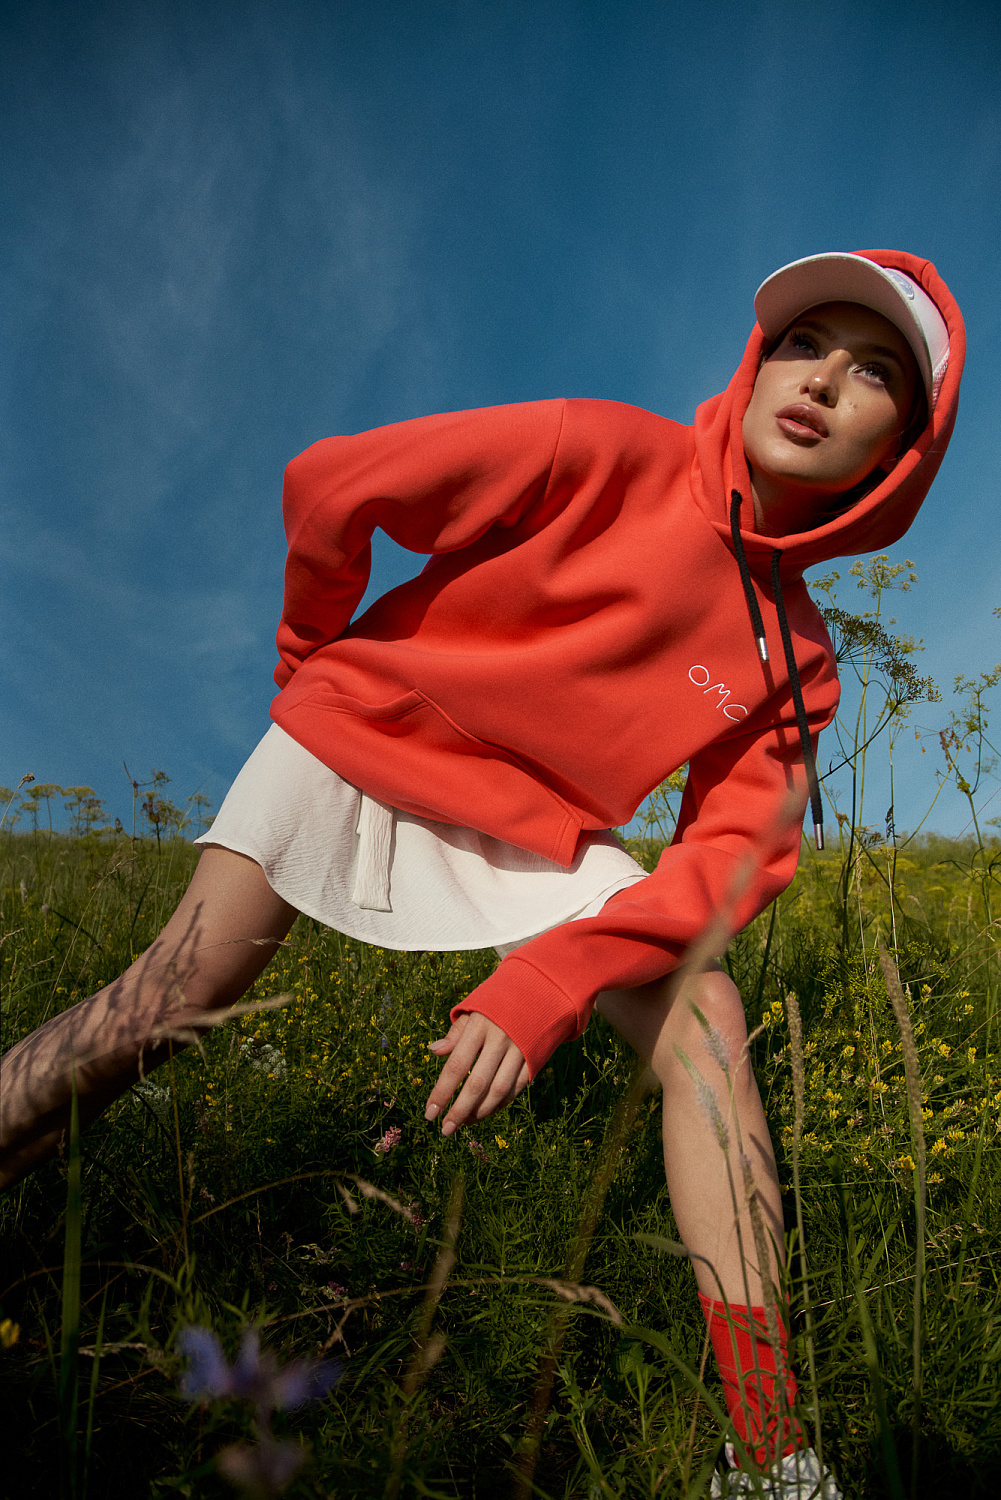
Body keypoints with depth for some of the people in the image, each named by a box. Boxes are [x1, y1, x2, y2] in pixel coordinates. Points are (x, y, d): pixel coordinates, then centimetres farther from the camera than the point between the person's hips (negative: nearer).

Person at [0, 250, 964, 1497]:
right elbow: (330, 483, -10)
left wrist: (552, 978, -27)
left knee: (703, 1020, -15)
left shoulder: (794, 656, -2)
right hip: (358, 745, -2)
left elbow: (739, 858, -12)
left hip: (524, 837, 2)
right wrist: (314, 674, 5)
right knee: (173, 999, -14)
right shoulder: (613, 455, -13)